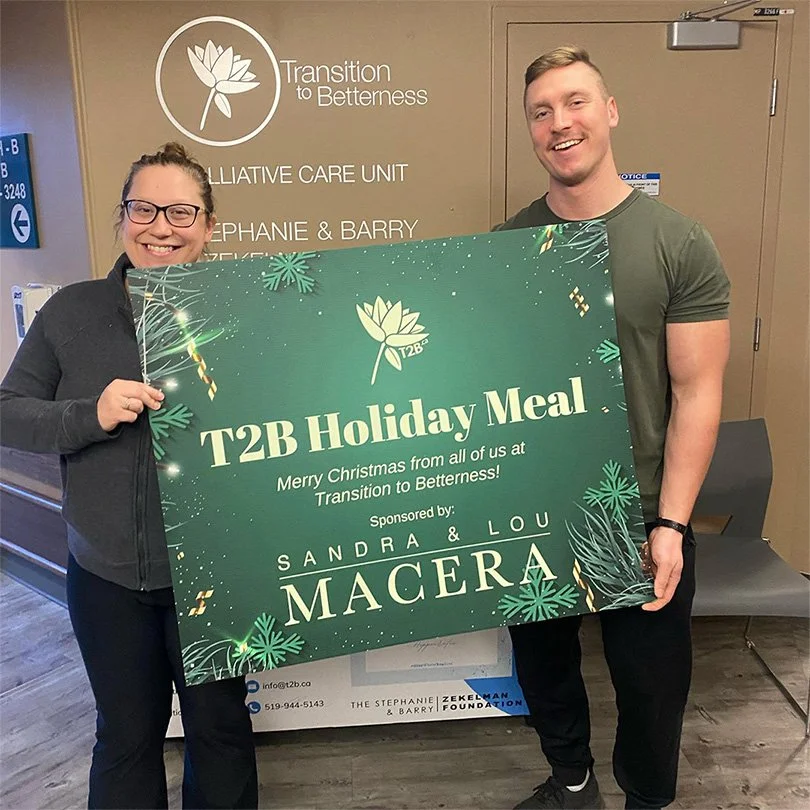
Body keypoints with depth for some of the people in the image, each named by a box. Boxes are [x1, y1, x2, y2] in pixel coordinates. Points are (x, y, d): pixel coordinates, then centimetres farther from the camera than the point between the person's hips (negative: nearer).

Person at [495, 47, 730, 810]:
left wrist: (669, 523, -14)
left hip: (639, 519, -2)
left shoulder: (679, 244, -9)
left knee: (650, 685, 16)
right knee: (543, 667, 22)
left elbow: (696, 391, -9)